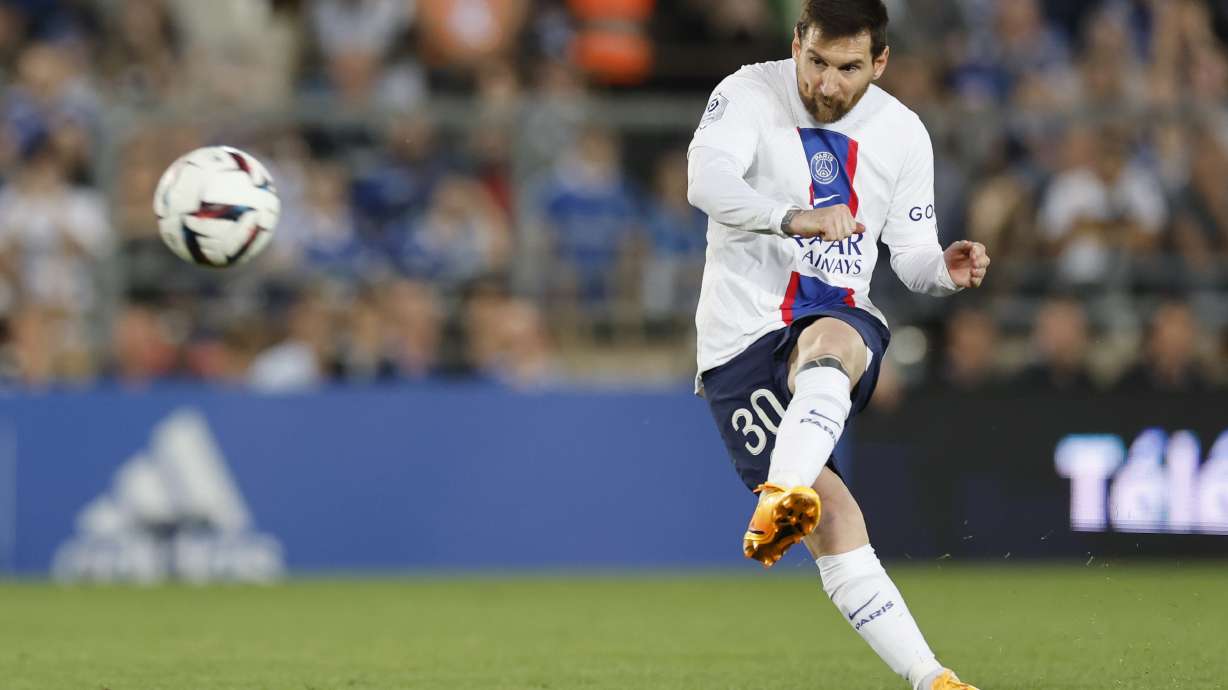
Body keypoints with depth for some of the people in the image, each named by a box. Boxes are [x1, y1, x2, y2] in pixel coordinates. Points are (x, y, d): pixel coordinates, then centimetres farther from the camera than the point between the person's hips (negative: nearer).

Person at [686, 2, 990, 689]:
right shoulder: (750, 94, -5)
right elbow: (707, 180, -24)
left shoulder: (902, 133, 8)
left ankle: (781, 500, -64)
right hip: (742, 338, -2)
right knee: (833, 518, -18)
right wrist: (792, 218, -40)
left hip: (842, 319, 2)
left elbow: (912, 253, 13)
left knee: (825, 349, -39)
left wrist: (947, 269, -11)